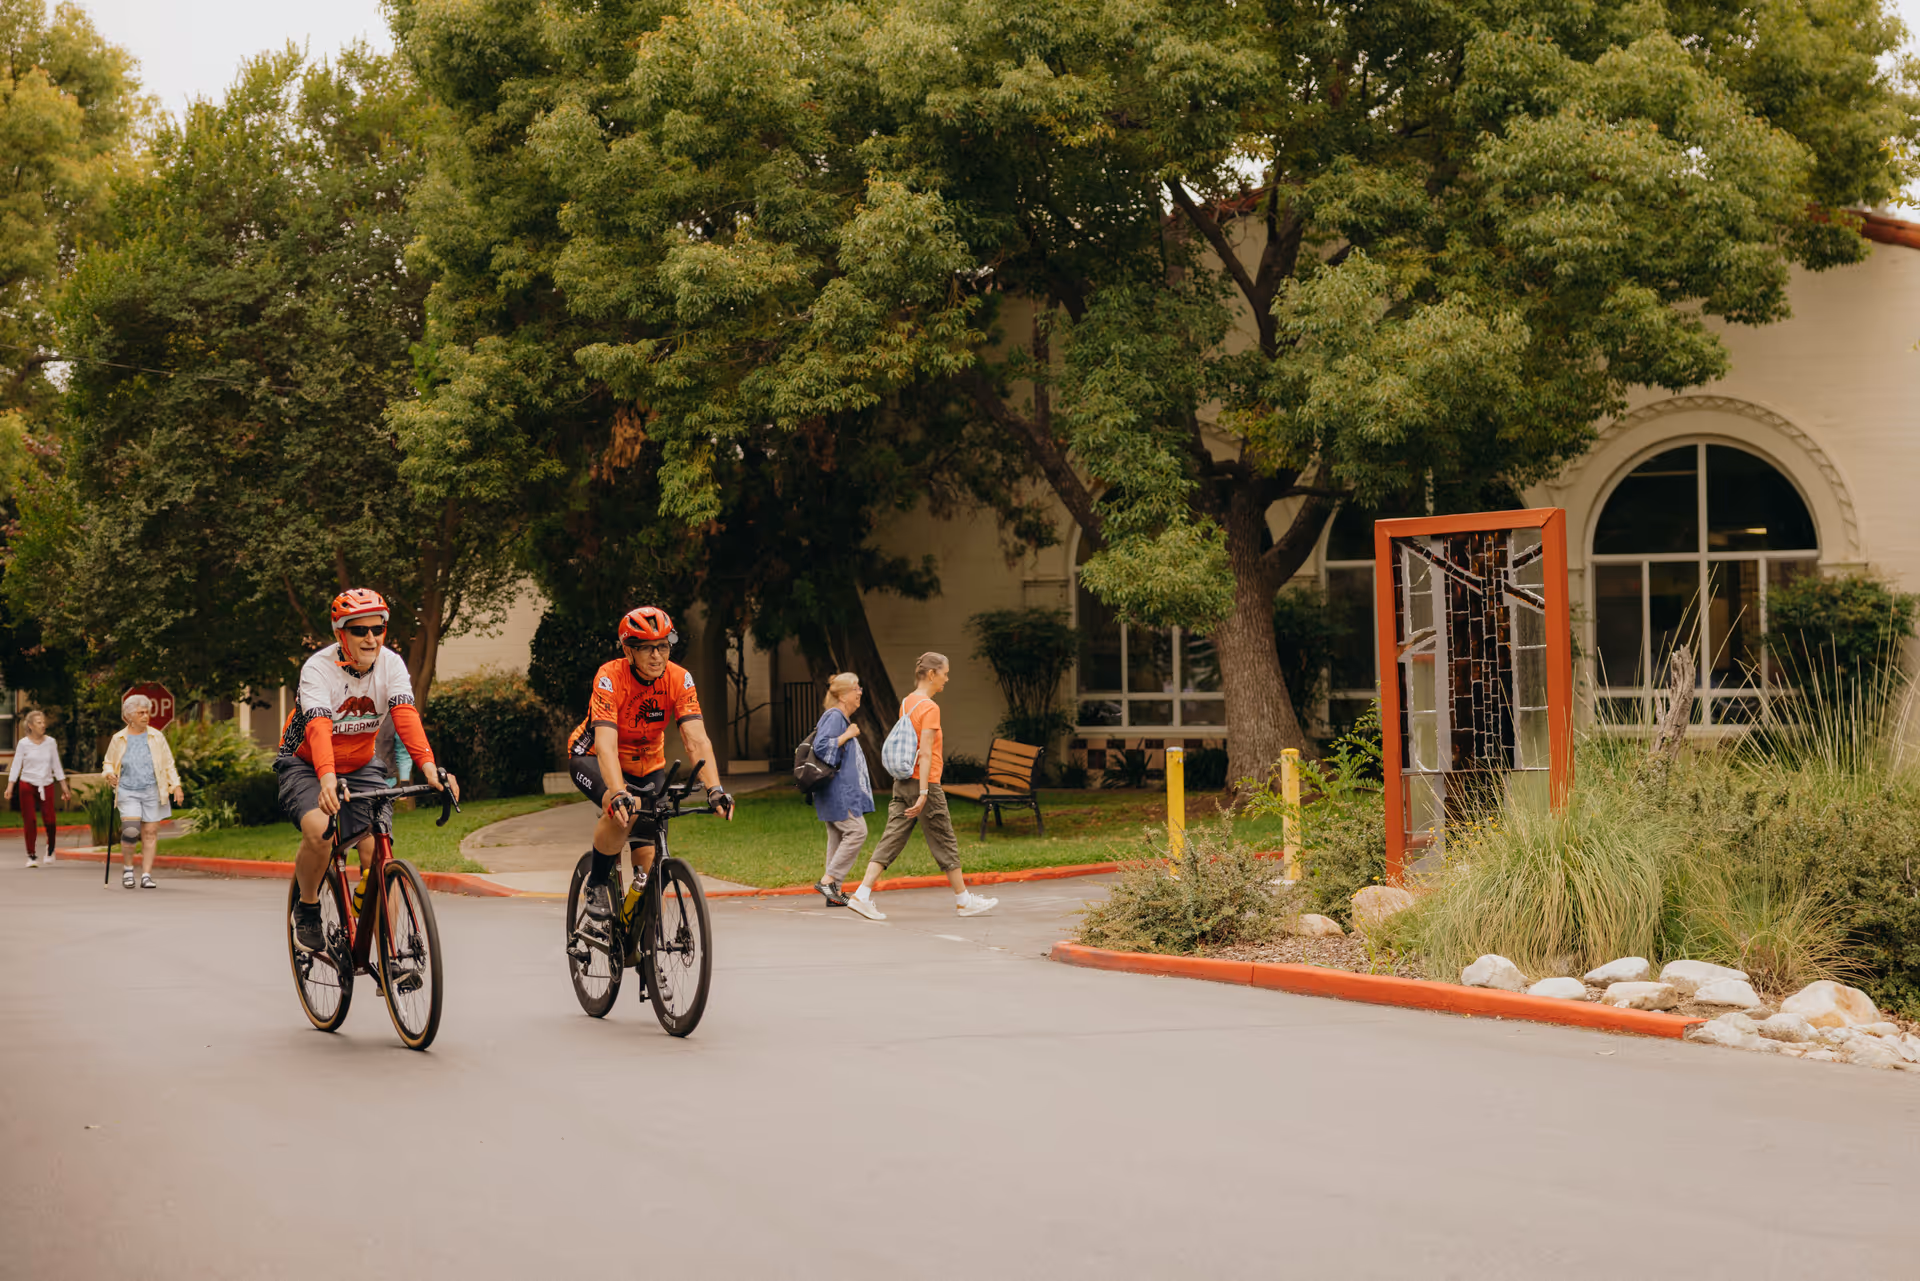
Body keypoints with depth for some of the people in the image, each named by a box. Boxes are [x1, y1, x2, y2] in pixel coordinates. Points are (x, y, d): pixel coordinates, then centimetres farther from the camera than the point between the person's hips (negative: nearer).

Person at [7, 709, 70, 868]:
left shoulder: (50, 742, 4)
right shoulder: (23, 743, -1)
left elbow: (56, 765, 10)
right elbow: (16, 765, 0)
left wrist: (64, 787, 9)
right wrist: (10, 786, -10)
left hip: (46, 785, 1)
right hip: (27, 784, -1)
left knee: (50, 820, -10)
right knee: (29, 821, -3)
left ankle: (50, 849, 16)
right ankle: (32, 855, 7)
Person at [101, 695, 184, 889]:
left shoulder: (156, 737, 8)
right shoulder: (119, 740, 6)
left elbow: (168, 764, 12)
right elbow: (108, 763, 16)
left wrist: (176, 786, 2)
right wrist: (109, 774, -6)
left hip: (152, 791, 1)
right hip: (128, 791, -1)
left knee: (150, 833, -2)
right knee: (131, 829, -16)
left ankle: (146, 876, 4)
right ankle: (127, 867, 7)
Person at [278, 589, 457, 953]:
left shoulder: (391, 664, -14)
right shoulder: (319, 668, -25)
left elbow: (406, 715, -29)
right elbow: (319, 726, -40)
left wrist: (429, 766, -47)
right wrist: (328, 778, -58)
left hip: (360, 766, 4)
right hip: (306, 765, -3)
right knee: (319, 830, -31)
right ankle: (307, 910, -4)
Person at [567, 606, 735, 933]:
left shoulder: (679, 679, -22)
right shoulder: (610, 678, -31)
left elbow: (697, 739, -29)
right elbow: (605, 744, -41)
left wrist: (715, 789, -45)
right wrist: (619, 794, -57)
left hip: (647, 764, 4)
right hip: (593, 758, -4)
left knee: (649, 857, -8)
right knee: (623, 810, -35)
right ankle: (596, 887, -13)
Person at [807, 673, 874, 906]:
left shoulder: (842, 719, 19)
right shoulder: (834, 716, -12)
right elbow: (821, 747, -23)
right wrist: (847, 736, -17)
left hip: (843, 789, 10)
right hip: (836, 788, -10)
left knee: (838, 837, 7)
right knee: (857, 830, -13)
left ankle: (835, 892, 7)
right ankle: (828, 879, -12)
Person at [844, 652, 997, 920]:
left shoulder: (906, 702, 12)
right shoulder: (930, 708, -15)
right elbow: (925, 754, -20)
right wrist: (923, 793, -22)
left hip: (902, 782, 8)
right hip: (925, 782, -8)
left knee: (892, 839, 3)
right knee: (945, 842, 6)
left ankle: (862, 895, -8)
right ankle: (964, 900, 18)